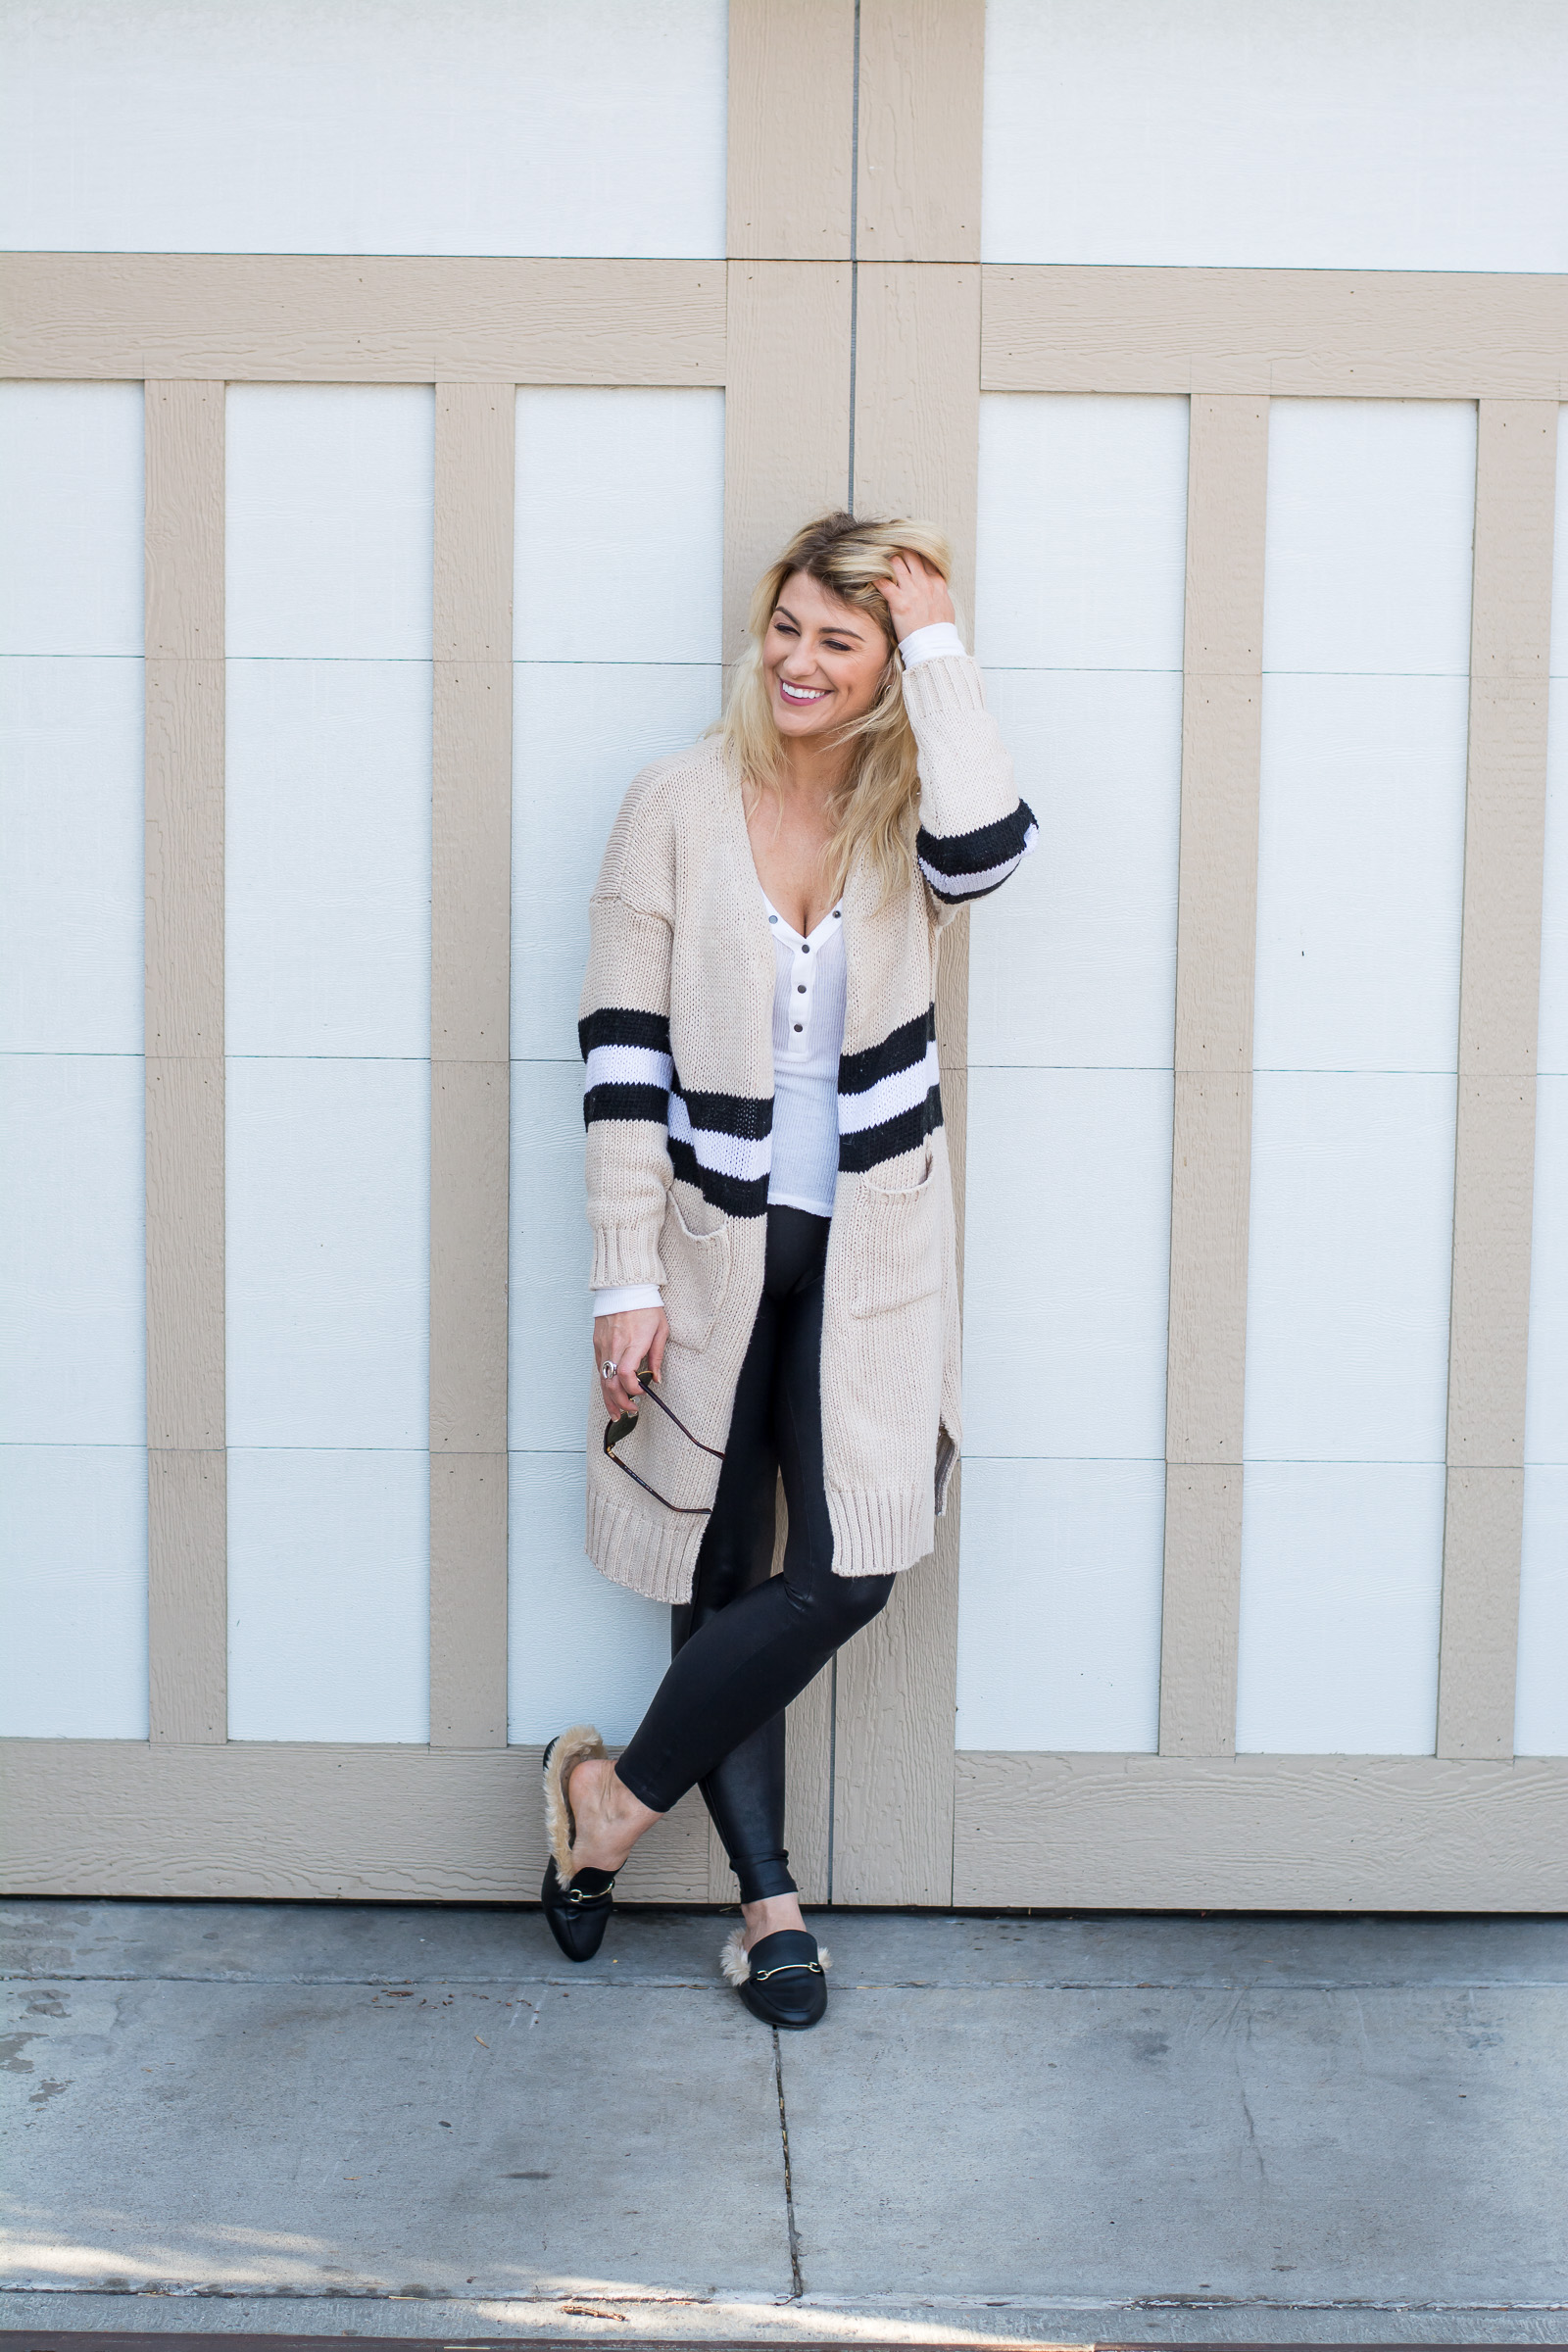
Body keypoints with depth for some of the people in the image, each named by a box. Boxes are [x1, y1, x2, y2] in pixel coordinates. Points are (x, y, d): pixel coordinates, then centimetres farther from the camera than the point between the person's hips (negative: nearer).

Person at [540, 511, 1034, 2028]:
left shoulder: (905, 810, 0)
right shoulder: (680, 806, -3)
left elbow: (988, 848, -27)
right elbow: (623, 1050, -5)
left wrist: (940, 643, -16)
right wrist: (626, 1281, -9)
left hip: (869, 1249, 1)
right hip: (710, 1246, -1)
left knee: (849, 1567, -9)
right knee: (721, 1575, 5)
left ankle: (615, 1795, 12)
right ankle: (767, 1898, 20)